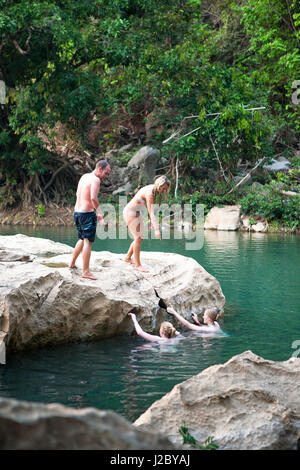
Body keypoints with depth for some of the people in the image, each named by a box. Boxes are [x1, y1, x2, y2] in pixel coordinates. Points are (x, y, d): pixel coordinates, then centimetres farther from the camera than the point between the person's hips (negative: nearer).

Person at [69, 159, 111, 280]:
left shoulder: (84, 176, 13)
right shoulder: (95, 180, -14)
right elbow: (93, 198, -27)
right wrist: (99, 211, -12)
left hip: (77, 211, 9)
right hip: (87, 213, -9)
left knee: (82, 239, 25)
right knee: (88, 242, -5)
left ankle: (72, 263, 34)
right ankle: (86, 272, -5)